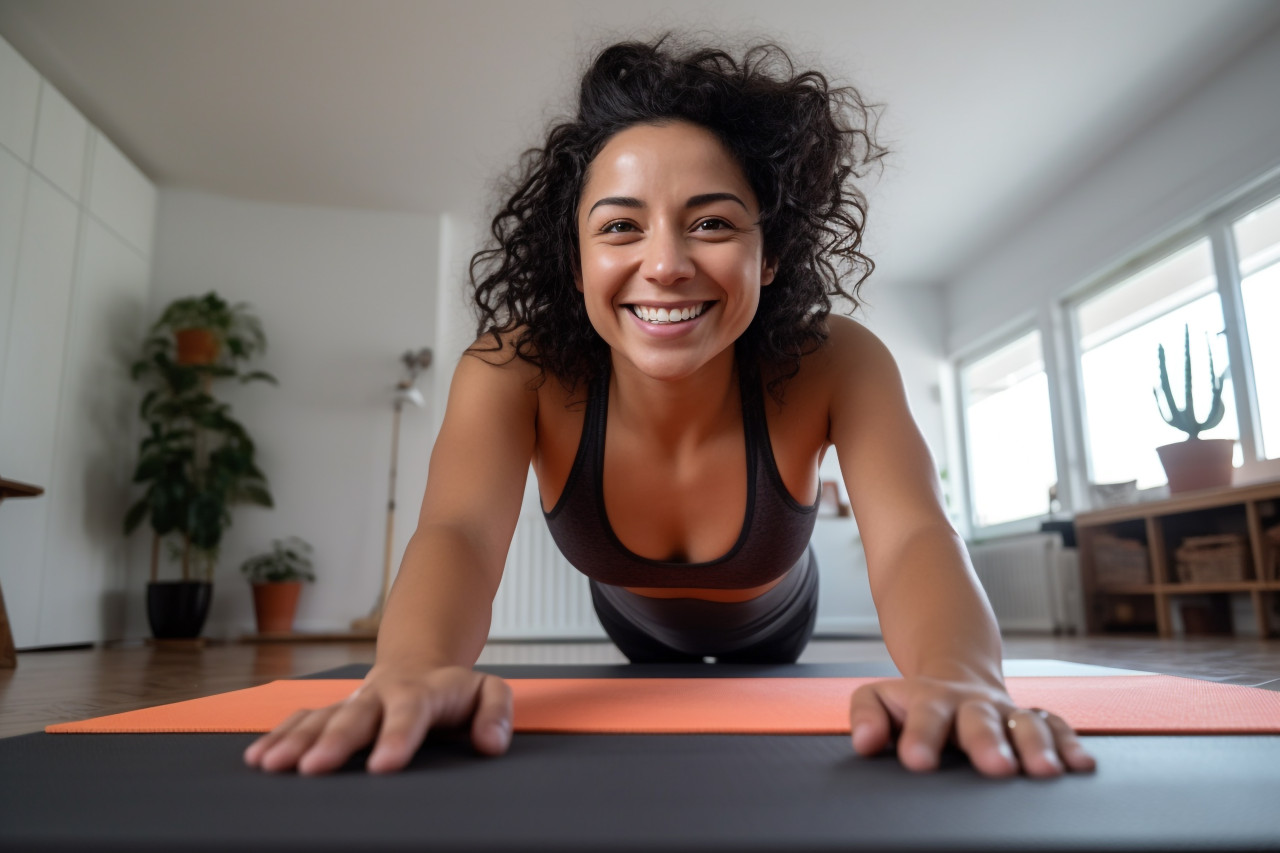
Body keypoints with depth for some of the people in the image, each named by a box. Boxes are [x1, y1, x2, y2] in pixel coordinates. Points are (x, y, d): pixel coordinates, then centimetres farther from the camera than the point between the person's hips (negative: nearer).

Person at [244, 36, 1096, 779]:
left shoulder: (835, 365, -38)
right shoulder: (517, 371, -38)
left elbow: (914, 535, -51)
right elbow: (460, 531, -52)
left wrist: (954, 678, -75)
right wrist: (413, 671, -76)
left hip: (771, 631, 0)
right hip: (638, 628, 0)